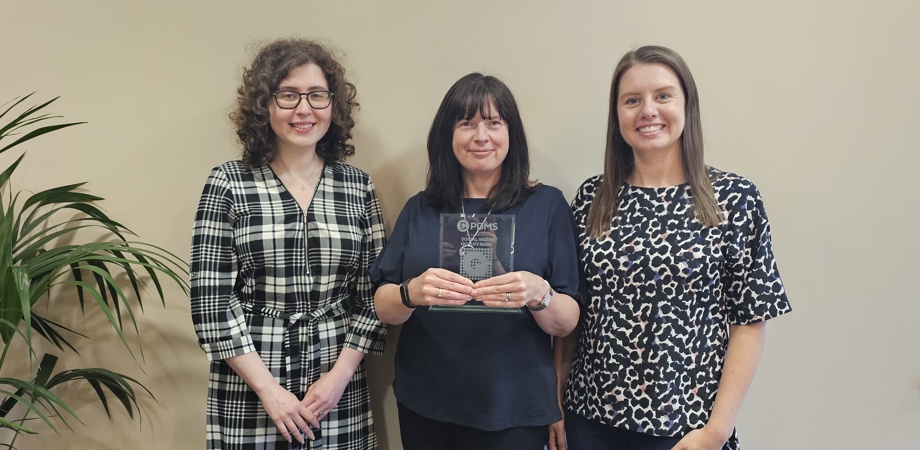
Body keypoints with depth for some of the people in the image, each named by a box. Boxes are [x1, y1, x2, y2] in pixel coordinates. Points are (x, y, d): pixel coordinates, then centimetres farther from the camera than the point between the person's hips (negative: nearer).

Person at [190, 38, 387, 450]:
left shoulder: (358, 187, 2)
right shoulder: (228, 184, -4)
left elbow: (373, 296, 3)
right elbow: (210, 302, -7)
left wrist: (340, 375, -7)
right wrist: (268, 389, -11)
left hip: (338, 393, 2)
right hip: (248, 394, -2)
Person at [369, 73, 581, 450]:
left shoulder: (546, 205, -4)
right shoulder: (420, 210, 3)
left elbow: (566, 323, -4)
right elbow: (384, 309, 2)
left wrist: (539, 294, -25)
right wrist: (411, 293, -20)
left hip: (513, 409, -2)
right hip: (423, 406, 3)